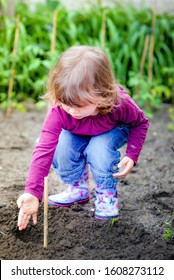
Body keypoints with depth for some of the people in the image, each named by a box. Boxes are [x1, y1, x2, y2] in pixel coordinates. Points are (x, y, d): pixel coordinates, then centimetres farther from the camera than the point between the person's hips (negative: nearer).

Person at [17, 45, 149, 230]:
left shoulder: (120, 104, -39)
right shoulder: (59, 111, -38)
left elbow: (140, 123, -16)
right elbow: (44, 150, -43)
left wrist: (131, 156, -28)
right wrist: (32, 193, -52)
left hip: (111, 131, -2)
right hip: (76, 134, 2)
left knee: (98, 149, -35)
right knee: (61, 148, -29)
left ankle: (107, 193, -6)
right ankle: (78, 189, 0)